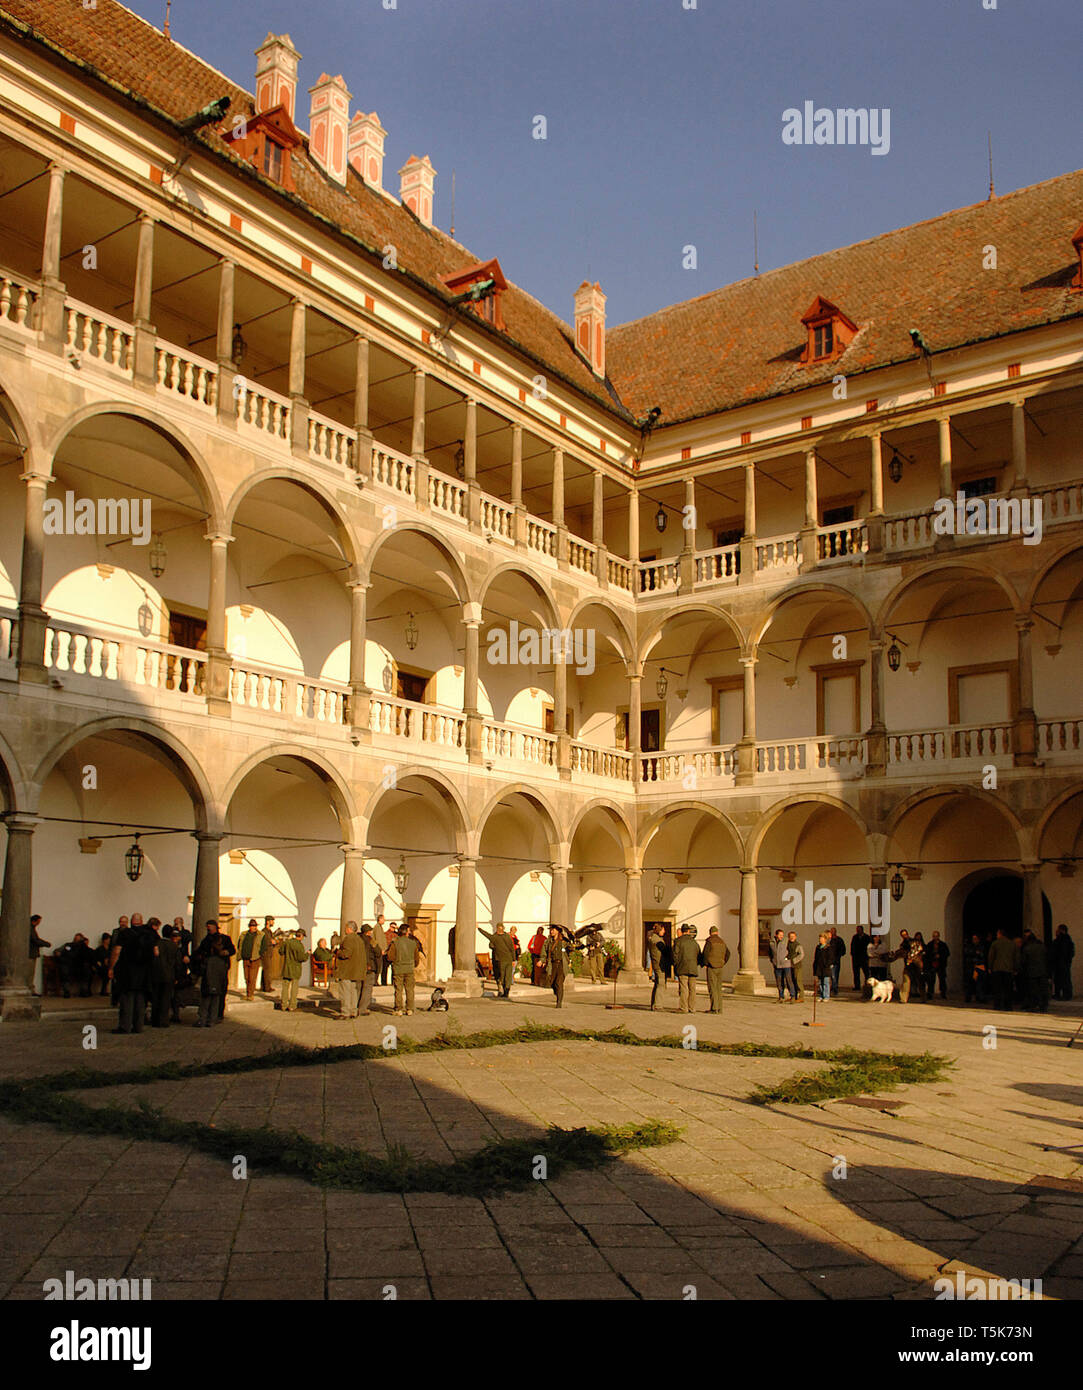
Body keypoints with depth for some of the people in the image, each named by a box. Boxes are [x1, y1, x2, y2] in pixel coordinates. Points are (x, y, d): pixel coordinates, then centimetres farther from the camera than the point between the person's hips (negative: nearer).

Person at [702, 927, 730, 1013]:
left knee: (712, 988, -5)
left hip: (711, 967, -6)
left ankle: (714, 1008, -8)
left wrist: (704, 964, -1)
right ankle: (719, 1008, 11)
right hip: (720, 967, 6)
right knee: (719, 988, 11)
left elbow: (705, 954, -14)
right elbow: (727, 953, 14)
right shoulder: (722, 942, 10)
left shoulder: (709, 941, -9)